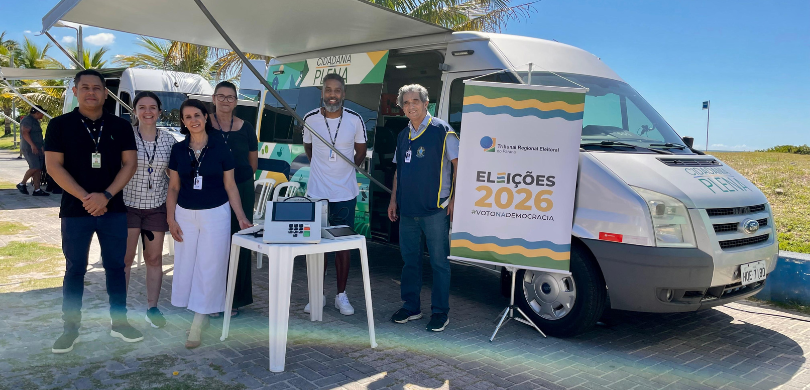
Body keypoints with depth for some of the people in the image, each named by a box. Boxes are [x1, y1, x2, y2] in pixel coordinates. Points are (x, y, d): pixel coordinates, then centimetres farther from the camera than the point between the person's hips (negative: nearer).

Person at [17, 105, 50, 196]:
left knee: (38, 169, 3)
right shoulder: (28, 120, -9)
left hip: (36, 148, 10)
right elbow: (25, 133, -20)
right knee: (34, 167, -17)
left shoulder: (35, 121, 21)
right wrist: (32, 145, -29)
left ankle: (37, 190, 2)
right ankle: (22, 184, -1)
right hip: (29, 148, -10)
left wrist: (42, 148, 28)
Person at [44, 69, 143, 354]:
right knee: (75, 269, 7)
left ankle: (119, 322, 20)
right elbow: (53, 165, -7)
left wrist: (106, 196, -13)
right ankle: (71, 328, 18)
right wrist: (85, 197, -15)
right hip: (75, 211, -1)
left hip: (114, 210, 2)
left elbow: (130, 163, -1)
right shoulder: (60, 125, -1)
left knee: (116, 266, 8)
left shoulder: (120, 126, 3)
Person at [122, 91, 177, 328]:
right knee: (124, 258, 0)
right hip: (128, 204, -3)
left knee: (154, 258, 8)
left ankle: (152, 308, 20)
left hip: (157, 206, 3)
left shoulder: (168, 140, 3)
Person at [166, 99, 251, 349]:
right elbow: (173, 188, 8)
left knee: (209, 267, -1)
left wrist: (241, 217, -5)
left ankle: (199, 321, 8)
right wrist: (171, 219, 0)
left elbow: (230, 187, 0)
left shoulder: (220, 148, -4)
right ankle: (201, 313, 20)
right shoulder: (178, 150, 2)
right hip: (185, 215, 3)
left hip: (216, 214, -3)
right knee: (186, 265, 5)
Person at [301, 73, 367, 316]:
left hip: (345, 193, 0)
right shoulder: (310, 119, -4)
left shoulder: (355, 120, -6)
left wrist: (346, 168, 7)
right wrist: (323, 167, 11)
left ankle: (341, 296, 20)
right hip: (316, 193, 1)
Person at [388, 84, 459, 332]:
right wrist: (394, 200, 16)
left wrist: (454, 199, -12)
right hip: (408, 210, 6)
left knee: (439, 262, 1)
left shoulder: (442, 131, -6)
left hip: (435, 210, -6)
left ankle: (440, 312, 12)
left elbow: (458, 164, -7)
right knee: (410, 260, 13)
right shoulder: (403, 136, 14)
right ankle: (411, 307, 25)